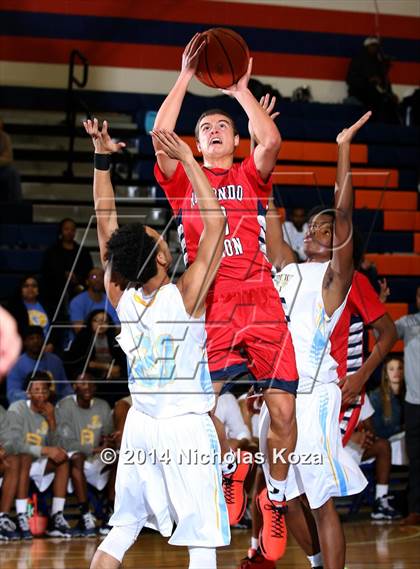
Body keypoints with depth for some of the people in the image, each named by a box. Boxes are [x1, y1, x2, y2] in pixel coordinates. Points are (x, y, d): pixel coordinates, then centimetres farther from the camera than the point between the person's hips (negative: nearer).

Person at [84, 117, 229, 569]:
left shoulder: (121, 298, -6)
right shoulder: (184, 297, -18)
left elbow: (106, 222, 0)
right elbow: (216, 222, -19)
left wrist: (102, 157, 0)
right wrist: (187, 159, -17)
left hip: (140, 425, 6)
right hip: (186, 428, -6)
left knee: (123, 529, 15)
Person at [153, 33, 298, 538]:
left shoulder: (251, 176, 15)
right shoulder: (183, 180, 16)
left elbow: (271, 141, -6)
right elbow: (161, 136, -1)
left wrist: (241, 90, 2)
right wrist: (185, 78, 3)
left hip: (261, 303, 0)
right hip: (208, 310, 0)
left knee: (283, 411, -6)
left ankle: (275, 490, 18)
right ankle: (230, 466, 21)